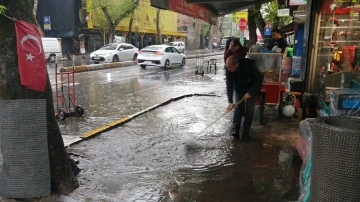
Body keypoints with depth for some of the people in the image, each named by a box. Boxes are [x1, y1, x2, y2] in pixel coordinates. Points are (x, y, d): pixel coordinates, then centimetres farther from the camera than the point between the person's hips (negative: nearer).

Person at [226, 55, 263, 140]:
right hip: (239, 90, 2)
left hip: (251, 89, -2)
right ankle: (236, 130, 10)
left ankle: (246, 132, 6)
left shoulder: (249, 64, -35)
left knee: (249, 110, -4)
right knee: (238, 108, -3)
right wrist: (230, 101, -32)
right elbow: (229, 85, -25)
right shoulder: (229, 69, -27)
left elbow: (259, 79, -24)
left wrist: (250, 92, -26)